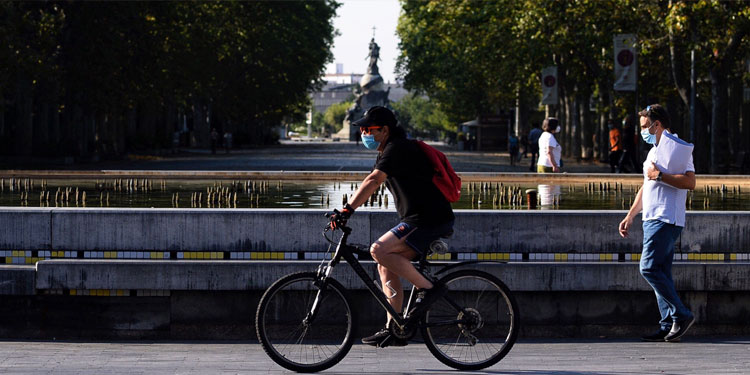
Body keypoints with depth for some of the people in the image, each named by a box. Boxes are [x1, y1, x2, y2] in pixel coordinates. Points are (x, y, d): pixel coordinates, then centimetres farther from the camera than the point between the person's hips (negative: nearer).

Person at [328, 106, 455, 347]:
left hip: (430, 221, -10)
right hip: (418, 219, 10)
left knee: (380, 251, -21)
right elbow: (371, 185, 21)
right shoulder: (387, 152, 18)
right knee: (386, 266, 8)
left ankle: (429, 288, -13)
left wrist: (347, 210, -31)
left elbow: (373, 181, -26)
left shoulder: (398, 149, -15)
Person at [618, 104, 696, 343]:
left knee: (649, 268, -16)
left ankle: (681, 315, -11)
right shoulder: (655, 150, 22)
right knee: (661, 273, 6)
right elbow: (646, 187, 28)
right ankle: (668, 325, 6)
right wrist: (630, 216, 26)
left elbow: (689, 182, -21)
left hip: (665, 221, -10)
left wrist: (660, 175, -21)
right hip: (652, 220, 10)